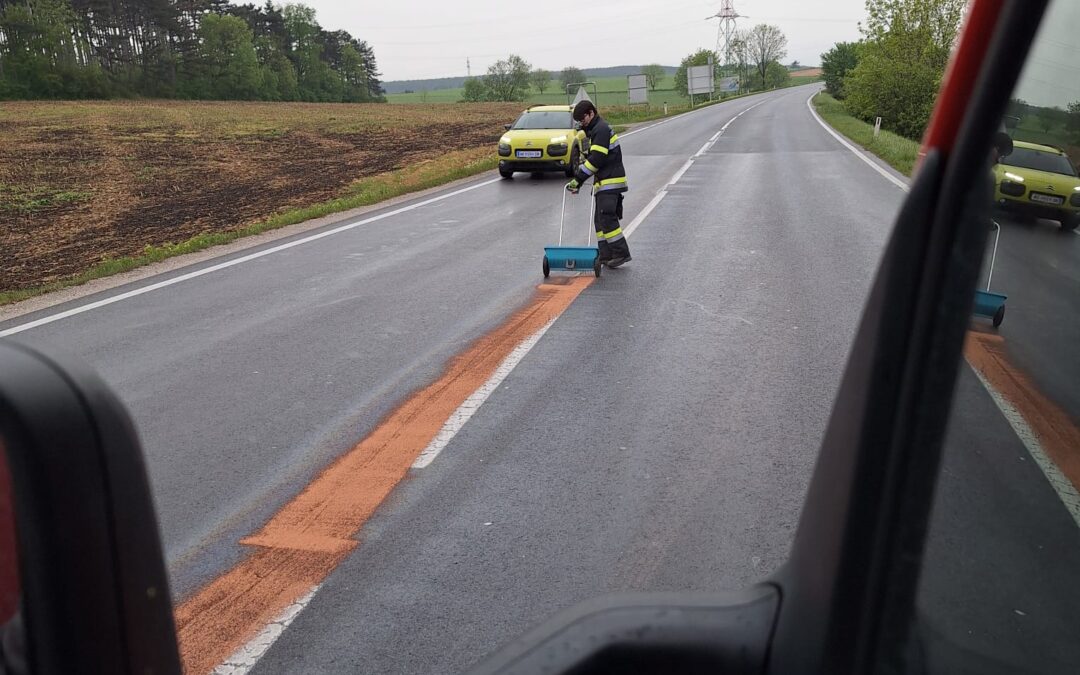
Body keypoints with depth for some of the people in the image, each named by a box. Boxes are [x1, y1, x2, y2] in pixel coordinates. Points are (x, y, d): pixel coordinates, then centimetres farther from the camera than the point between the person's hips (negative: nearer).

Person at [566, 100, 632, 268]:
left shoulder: (601, 129, -12)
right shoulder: (596, 130, 21)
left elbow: (596, 159, -20)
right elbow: (593, 157, 22)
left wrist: (578, 179, -19)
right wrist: (578, 180, 12)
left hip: (610, 181, -11)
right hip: (604, 182, 11)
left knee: (607, 217, -14)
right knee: (600, 219, 9)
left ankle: (621, 253, -9)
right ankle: (606, 255, 12)